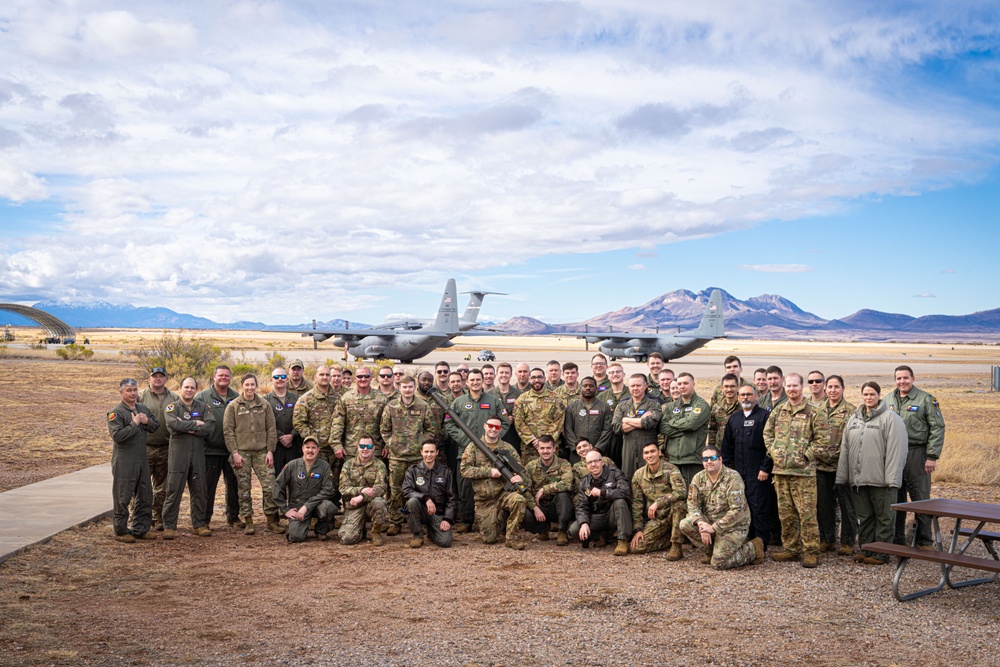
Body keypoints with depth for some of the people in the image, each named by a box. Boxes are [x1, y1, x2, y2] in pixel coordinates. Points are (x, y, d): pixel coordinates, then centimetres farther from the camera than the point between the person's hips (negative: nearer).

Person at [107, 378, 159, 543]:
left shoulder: (143, 409, 11)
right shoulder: (116, 413, -10)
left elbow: (156, 426, 15)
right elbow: (117, 435, -20)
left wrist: (147, 421, -5)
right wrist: (135, 424, -17)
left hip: (142, 459, 7)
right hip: (124, 461, -7)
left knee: (145, 495, 11)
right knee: (123, 497, 0)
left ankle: (140, 529, 21)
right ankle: (120, 531, 10)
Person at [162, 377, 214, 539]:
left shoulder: (203, 407, 11)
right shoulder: (172, 407, 3)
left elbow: (210, 426, -6)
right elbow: (175, 424, -18)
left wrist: (188, 428, -12)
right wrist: (196, 424, -8)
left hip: (198, 454, 3)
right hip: (178, 454, -3)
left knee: (199, 491, 8)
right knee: (174, 491, -3)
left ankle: (199, 524, 17)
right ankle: (169, 527, 3)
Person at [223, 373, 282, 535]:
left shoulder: (264, 405, 8)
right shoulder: (233, 406, 3)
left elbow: (271, 429, 7)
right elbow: (228, 430, 0)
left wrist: (270, 451, -1)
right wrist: (234, 452, -8)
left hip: (261, 452, 1)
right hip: (241, 453, -1)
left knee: (269, 486, -6)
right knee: (244, 489, 2)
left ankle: (272, 520, 4)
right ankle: (248, 522, 12)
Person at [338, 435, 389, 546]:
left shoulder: (379, 465, 2)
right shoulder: (348, 464, 7)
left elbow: (381, 487, -12)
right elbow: (343, 488, -3)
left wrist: (362, 497, -27)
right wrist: (361, 490, -21)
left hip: (371, 502, -1)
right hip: (353, 506, 1)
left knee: (378, 502, -38)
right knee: (346, 538, -19)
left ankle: (376, 533, -9)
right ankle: (361, 530, 19)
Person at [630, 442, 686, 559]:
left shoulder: (670, 469, -11)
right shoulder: (638, 475, 2)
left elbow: (681, 492, -28)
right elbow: (636, 504, 4)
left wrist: (658, 502, -31)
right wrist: (637, 529, -4)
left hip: (673, 514, -4)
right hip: (654, 520, 4)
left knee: (678, 503, -36)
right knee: (636, 547, -15)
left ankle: (676, 546, -24)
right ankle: (670, 537, 9)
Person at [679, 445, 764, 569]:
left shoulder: (733, 477, -17)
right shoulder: (698, 479, 0)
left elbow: (737, 510, -22)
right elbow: (693, 505, -2)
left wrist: (714, 528, -23)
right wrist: (701, 523, -22)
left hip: (734, 525, -6)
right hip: (710, 521, 6)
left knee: (718, 562, -20)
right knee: (685, 525, -19)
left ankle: (753, 549, 6)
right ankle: (711, 547, 5)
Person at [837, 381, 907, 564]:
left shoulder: (890, 418, -5)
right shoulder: (854, 419, 15)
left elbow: (896, 450, -12)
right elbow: (845, 449, 16)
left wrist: (892, 478, -18)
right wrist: (842, 477, 12)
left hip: (880, 479, -6)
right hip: (858, 479, 6)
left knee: (883, 517, 3)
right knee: (863, 517, 13)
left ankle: (881, 553, 10)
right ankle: (866, 549, 22)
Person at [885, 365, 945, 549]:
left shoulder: (926, 400, -3)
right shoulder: (888, 400, 12)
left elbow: (937, 428, -6)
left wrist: (932, 456, -11)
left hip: (916, 455, -4)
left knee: (920, 499, 1)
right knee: (895, 499, 9)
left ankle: (924, 541, 11)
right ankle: (897, 539, 19)